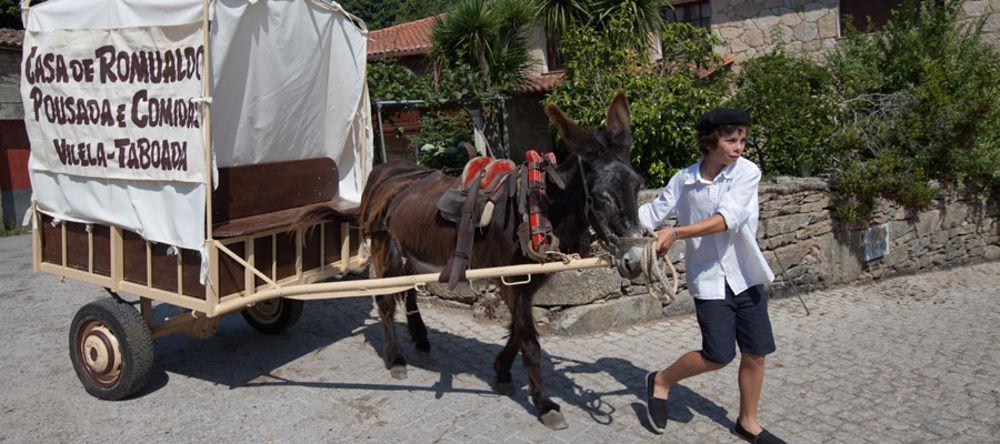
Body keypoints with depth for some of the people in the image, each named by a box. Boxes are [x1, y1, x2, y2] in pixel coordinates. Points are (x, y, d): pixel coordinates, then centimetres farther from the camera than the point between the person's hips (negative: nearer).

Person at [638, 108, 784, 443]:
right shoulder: (683, 180, -5)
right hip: (709, 277, -2)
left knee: (755, 353, 8)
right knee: (718, 356, -6)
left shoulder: (748, 172, -10)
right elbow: (652, 214, 1)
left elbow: (728, 218, -24)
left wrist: (676, 233, -32)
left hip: (746, 275, 2)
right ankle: (661, 382, 19)